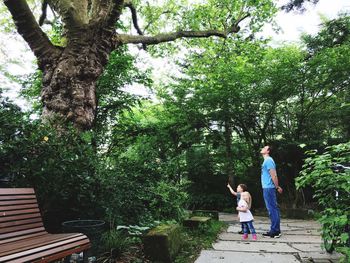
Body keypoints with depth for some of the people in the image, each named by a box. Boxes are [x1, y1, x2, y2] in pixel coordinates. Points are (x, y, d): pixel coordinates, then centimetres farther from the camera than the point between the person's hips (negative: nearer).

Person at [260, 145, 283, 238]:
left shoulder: (268, 160, -13)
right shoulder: (267, 161, 18)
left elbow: (273, 175, -18)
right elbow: (273, 175, 19)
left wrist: (277, 187, -14)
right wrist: (277, 186, 17)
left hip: (268, 188, -10)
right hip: (267, 188, 10)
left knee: (272, 209, -5)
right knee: (273, 209, 12)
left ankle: (275, 231, 1)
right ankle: (276, 230, 20)